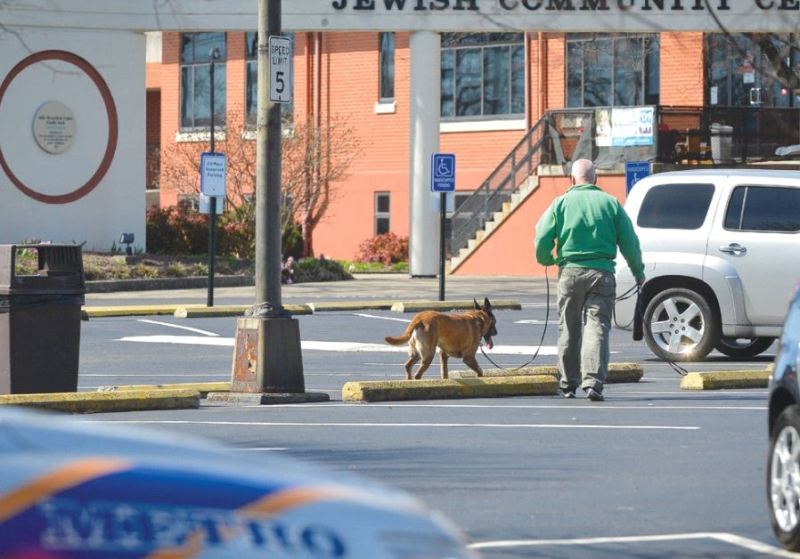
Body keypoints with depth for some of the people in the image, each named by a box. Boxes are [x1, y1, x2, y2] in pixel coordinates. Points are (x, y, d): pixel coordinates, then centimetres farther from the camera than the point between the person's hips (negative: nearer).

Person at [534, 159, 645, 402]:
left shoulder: (561, 203, 4)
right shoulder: (611, 203, 5)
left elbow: (543, 238, -3)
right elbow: (629, 241, 5)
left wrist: (546, 260, 18)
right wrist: (638, 273, 16)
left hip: (570, 271, 0)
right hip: (602, 272, 0)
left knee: (569, 328, 12)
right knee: (597, 327, -4)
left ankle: (568, 384, 19)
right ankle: (593, 381, -19)